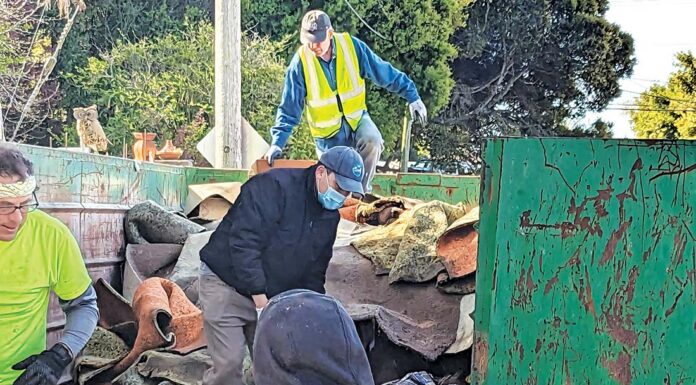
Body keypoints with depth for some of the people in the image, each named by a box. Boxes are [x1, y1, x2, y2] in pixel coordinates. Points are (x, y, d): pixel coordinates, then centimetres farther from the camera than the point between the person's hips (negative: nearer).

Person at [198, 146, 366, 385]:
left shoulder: (330, 217, 5)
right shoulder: (275, 186, -21)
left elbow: (314, 274, 12)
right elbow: (244, 243, -28)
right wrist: (261, 301, -27)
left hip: (270, 296, 7)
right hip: (226, 285, -7)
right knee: (229, 363, -11)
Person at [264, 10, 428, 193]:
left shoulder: (352, 46, -15)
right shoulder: (300, 62, -17)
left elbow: (385, 72, -5)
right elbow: (289, 109, -11)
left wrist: (412, 97, -5)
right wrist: (277, 142, -18)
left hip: (356, 117, 1)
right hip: (328, 132, 0)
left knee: (372, 140, -29)